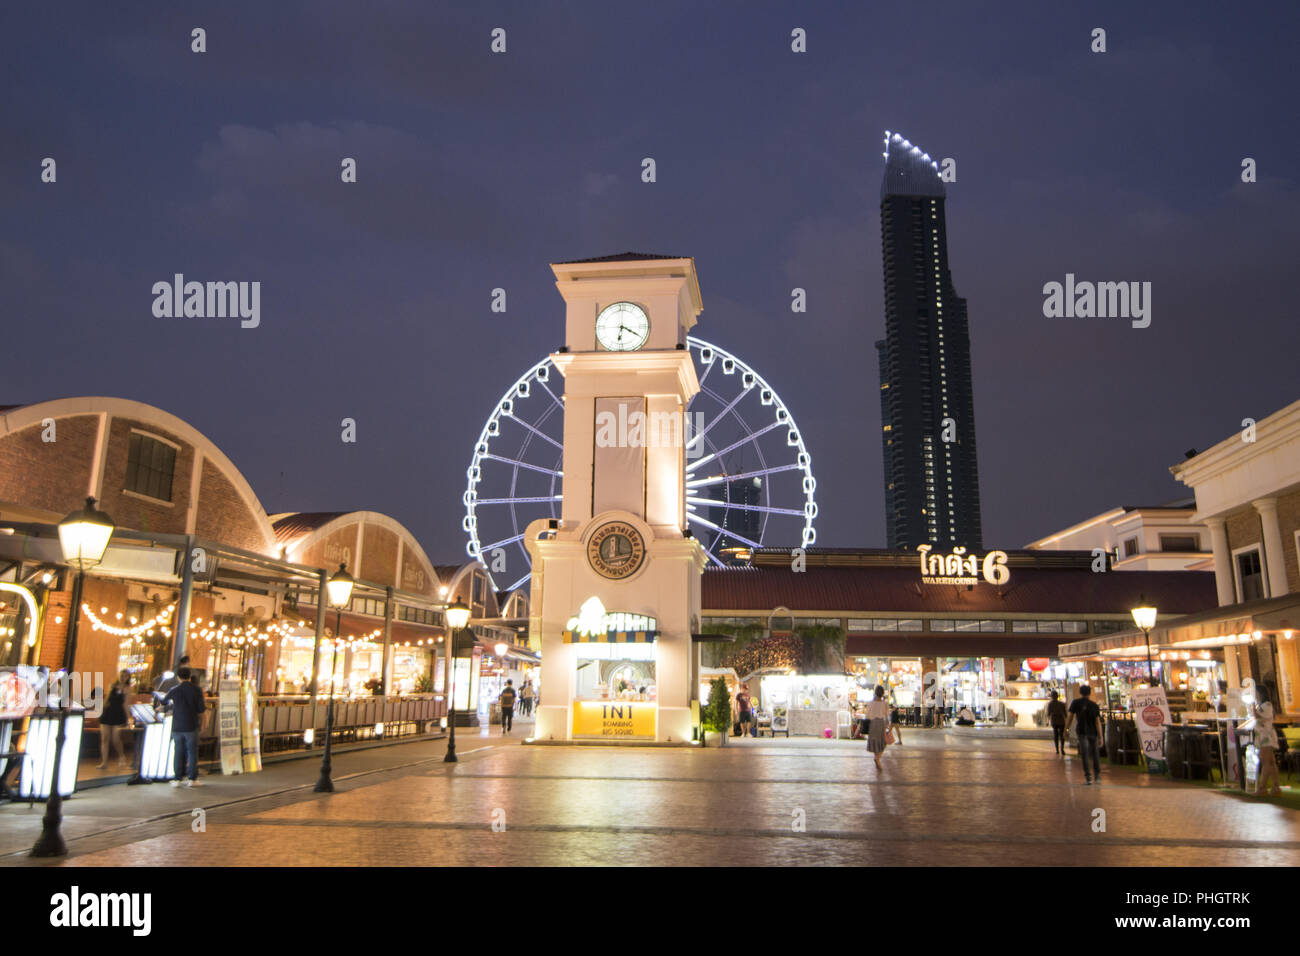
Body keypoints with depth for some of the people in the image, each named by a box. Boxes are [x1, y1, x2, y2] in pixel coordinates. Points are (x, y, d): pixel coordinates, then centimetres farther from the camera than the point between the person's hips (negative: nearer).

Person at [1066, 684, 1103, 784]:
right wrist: (1100, 737, -4)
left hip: (1082, 732, -2)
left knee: (1084, 754, -3)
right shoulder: (1094, 705, 1)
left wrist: (1066, 729, 5)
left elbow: (1070, 717, -3)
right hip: (1093, 732, 2)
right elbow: (1098, 722, -4)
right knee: (1095, 754, 16)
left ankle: (1088, 777, -10)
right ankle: (1098, 776, 20)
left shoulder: (1076, 702, 0)